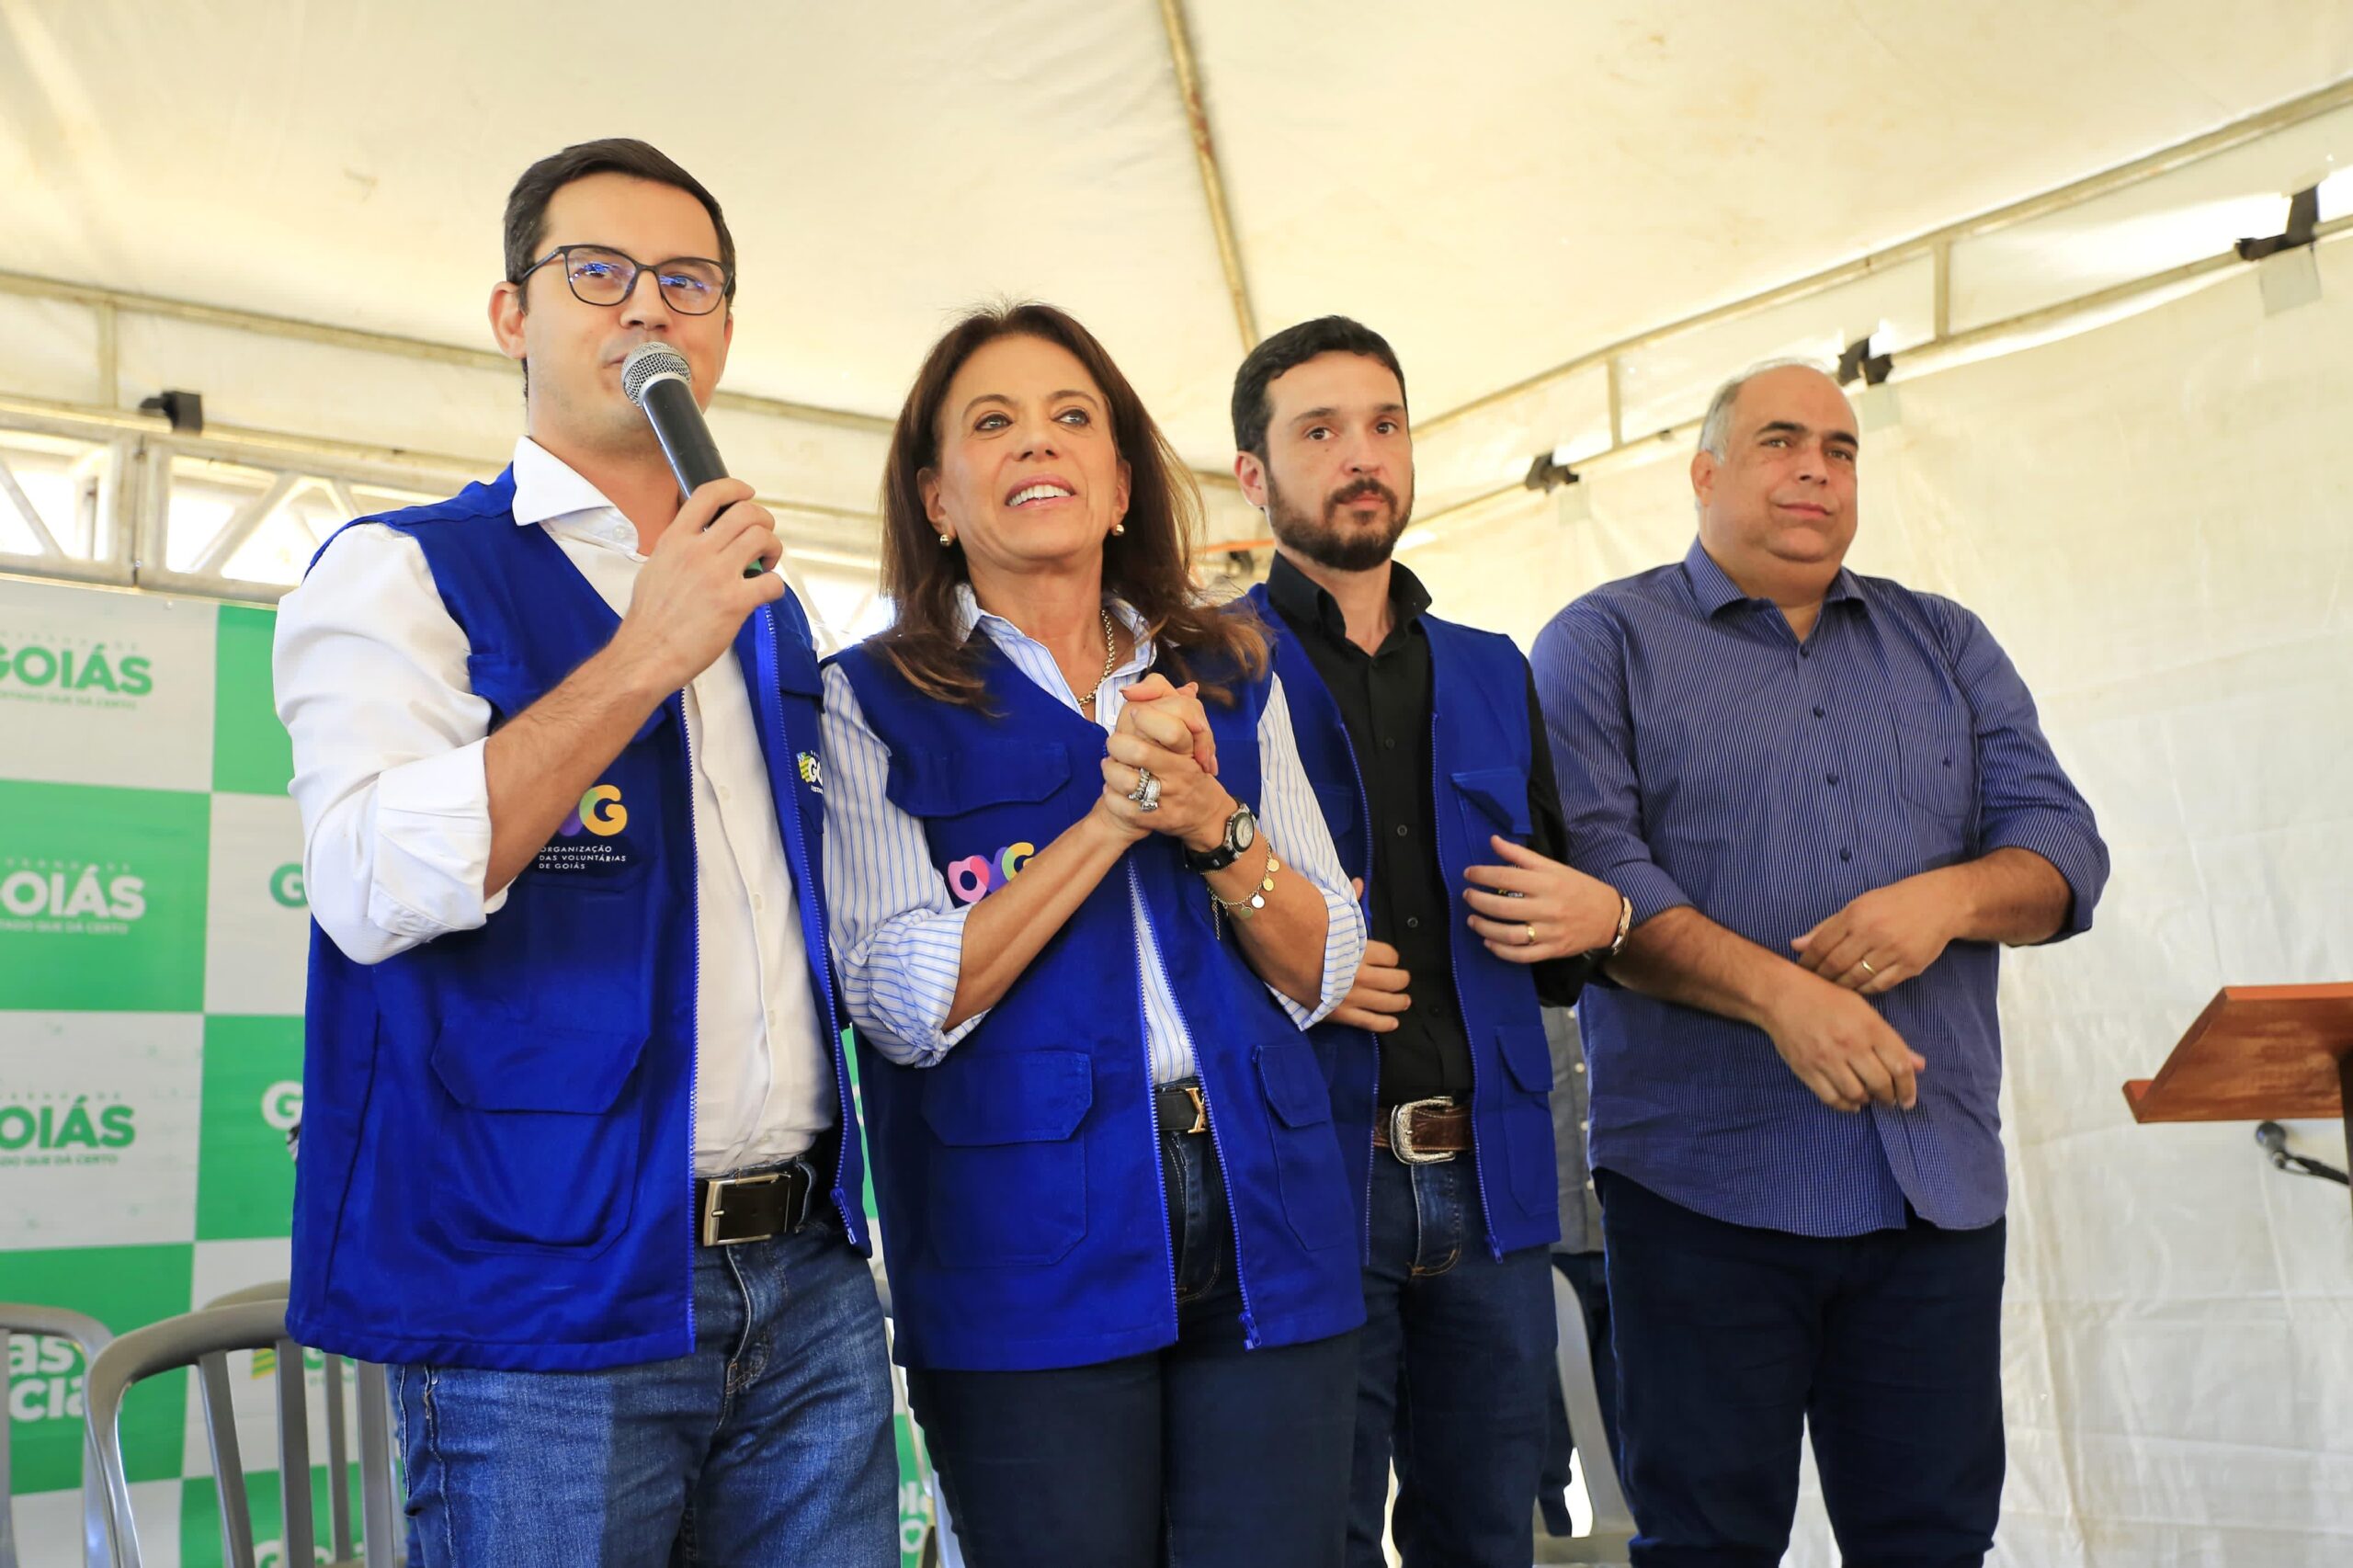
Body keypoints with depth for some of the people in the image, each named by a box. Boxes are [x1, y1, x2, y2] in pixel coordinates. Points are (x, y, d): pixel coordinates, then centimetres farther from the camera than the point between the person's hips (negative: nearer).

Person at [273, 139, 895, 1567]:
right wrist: (645, 657, -19)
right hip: (551, 1298, -5)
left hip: (807, 1284, 6)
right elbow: (374, 887, -19)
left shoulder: (768, 611, 16)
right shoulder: (403, 573, -3)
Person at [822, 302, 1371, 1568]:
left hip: (1268, 1235, 3)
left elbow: (1323, 975, 7)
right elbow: (906, 1004, -10)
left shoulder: (1230, 682, 11)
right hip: (1027, 1261, -3)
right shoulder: (875, 704, 1)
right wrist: (1114, 815, -16)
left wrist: (1212, 823, -11)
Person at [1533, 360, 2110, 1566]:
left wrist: (1951, 895, -11)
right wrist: (1776, 990, -20)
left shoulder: (1945, 645, 18)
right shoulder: (1606, 642, 4)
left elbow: (2060, 841, 11)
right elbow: (1589, 866, -10)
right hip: (1704, 1190, -4)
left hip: (1940, 1184, 4)